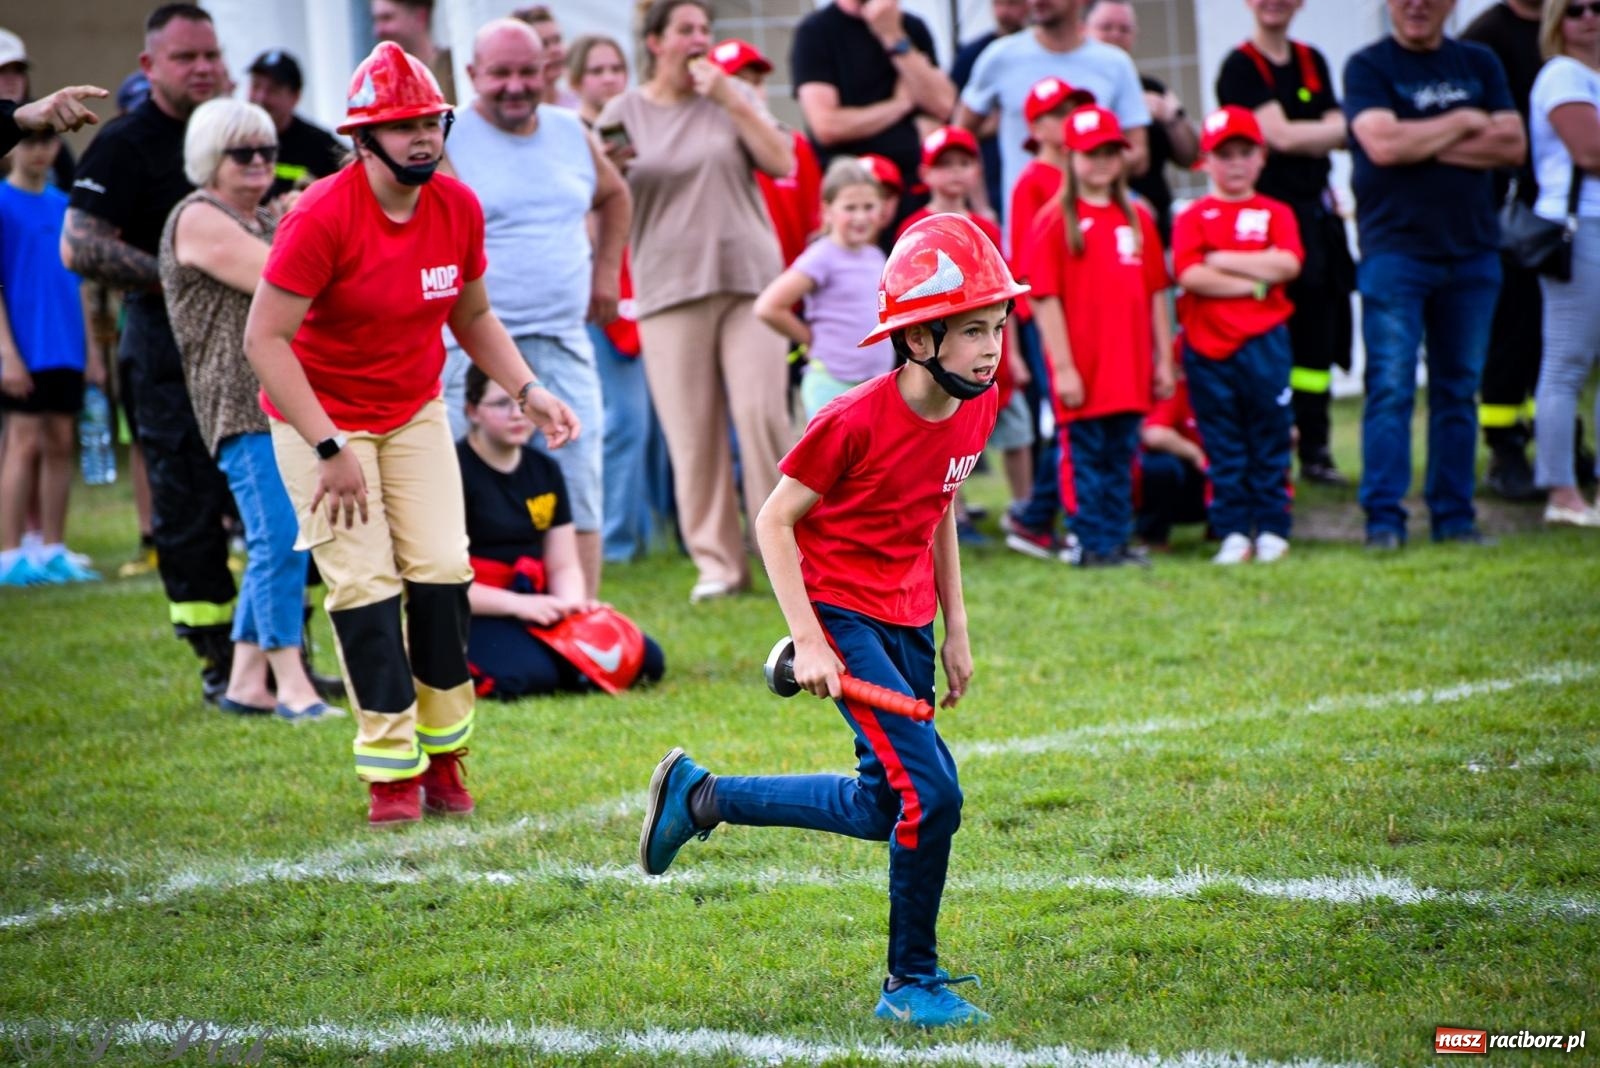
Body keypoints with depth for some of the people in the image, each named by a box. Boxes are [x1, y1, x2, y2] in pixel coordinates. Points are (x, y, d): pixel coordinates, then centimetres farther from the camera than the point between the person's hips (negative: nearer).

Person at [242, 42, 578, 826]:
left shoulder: (458, 209, -6)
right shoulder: (323, 218, -24)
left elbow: (472, 318, 11)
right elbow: (265, 338, -24)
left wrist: (527, 391, -3)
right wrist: (330, 451, -26)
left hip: (414, 412, 5)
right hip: (321, 416, -5)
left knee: (442, 571, -3)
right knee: (365, 584, -8)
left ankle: (443, 755, 9)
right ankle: (392, 770, 0)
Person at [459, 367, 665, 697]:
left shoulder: (545, 471, 12)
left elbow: (564, 566, 10)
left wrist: (571, 602, -13)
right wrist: (516, 603, -23)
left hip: (531, 606, 6)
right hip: (472, 617, -6)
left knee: (646, 660, -11)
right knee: (528, 674, -36)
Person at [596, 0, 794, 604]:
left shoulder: (734, 98, 10)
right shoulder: (624, 113, 8)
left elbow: (781, 162, -1)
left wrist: (731, 100, -8)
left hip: (748, 277, 0)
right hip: (670, 289, 0)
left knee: (762, 413, -9)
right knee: (692, 431, -3)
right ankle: (717, 561, 4)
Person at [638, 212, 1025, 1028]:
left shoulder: (974, 411, -1)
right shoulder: (857, 421, -23)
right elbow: (775, 521, -15)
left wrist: (955, 627, 16)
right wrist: (808, 642, -20)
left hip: (907, 621, 8)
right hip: (843, 614, -8)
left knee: (882, 810, 11)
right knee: (930, 792, -16)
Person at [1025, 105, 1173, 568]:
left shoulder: (1137, 219, 10)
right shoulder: (1055, 221, -5)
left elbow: (1156, 293, 12)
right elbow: (1045, 298, -8)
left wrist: (1164, 360, 9)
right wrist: (1063, 367, -13)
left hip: (1129, 370, 4)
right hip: (1083, 370, -4)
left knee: (1121, 457, 10)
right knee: (1087, 457, 1)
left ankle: (1118, 540, 17)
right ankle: (1093, 543, 7)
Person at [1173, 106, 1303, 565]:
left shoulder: (1275, 213, 7)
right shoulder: (1194, 217, 5)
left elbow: (1287, 264, -11)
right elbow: (1189, 275, -10)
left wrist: (1222, 260, -9)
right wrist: (1253, 281, -11)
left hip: (1265, 342, 0)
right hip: (1208, 345, 0)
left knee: (1269, 440, 3)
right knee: (1223, 447, 4)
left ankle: (1271, 529, 9)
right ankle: (1233, 532, 8)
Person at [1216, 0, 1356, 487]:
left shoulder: (1312, 63, 15)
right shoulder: (1240, 67, -6)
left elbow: (1336, 137, 8)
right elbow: (1280, 136, -14)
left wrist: (1309, 139, -14)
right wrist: (1352, 127, -6)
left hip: (1316, 214, 6)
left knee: (1319, 332, 7)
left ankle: (1315, 448, 14)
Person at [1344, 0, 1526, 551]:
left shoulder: (1479, 65, 13)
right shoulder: (1368, 67, 0)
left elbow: (1513, 144, 0)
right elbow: (1383, 144, -16)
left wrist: (1425, 145, -9)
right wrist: (1464, 123, -5)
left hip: (1472, 251, 4)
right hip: (1395, 250, -4)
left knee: (1459, 390, 6)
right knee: (1390, 387, -9)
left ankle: (1454, 516, 12)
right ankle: (1384, 520, -7)